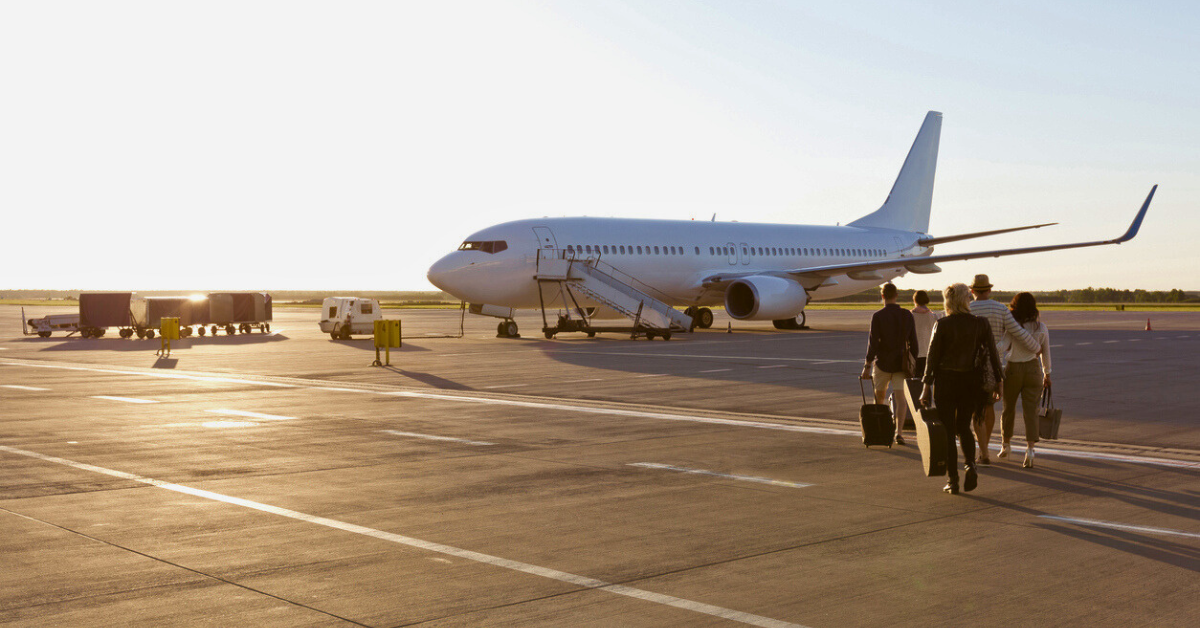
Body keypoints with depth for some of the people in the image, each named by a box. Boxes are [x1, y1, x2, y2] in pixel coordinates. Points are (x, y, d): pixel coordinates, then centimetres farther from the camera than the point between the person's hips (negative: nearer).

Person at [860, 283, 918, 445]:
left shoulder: (878, 316, -10)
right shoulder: (907, 315, 1)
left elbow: (873, 343, -14)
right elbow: (913, 342, 5)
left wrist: (867, 366, -10)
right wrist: (913, 363, 16)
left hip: (882, 363, -2)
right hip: (901, 363, 2)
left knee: (879, 397, 16)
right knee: (901, 398, -3)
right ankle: (899, 432, -17)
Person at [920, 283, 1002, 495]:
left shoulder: (942, 325, -8)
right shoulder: (980, 324, -3)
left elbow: (933, 356, -7)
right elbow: (992, 353, -1)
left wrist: (927, 386, -2)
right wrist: (997, 382, 8)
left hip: (946, 381, -2)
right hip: (971, 381, 2)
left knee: (948, 431, 6)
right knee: (963, 428, 18)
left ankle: (953, 481, 5)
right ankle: (970, 465, -7)